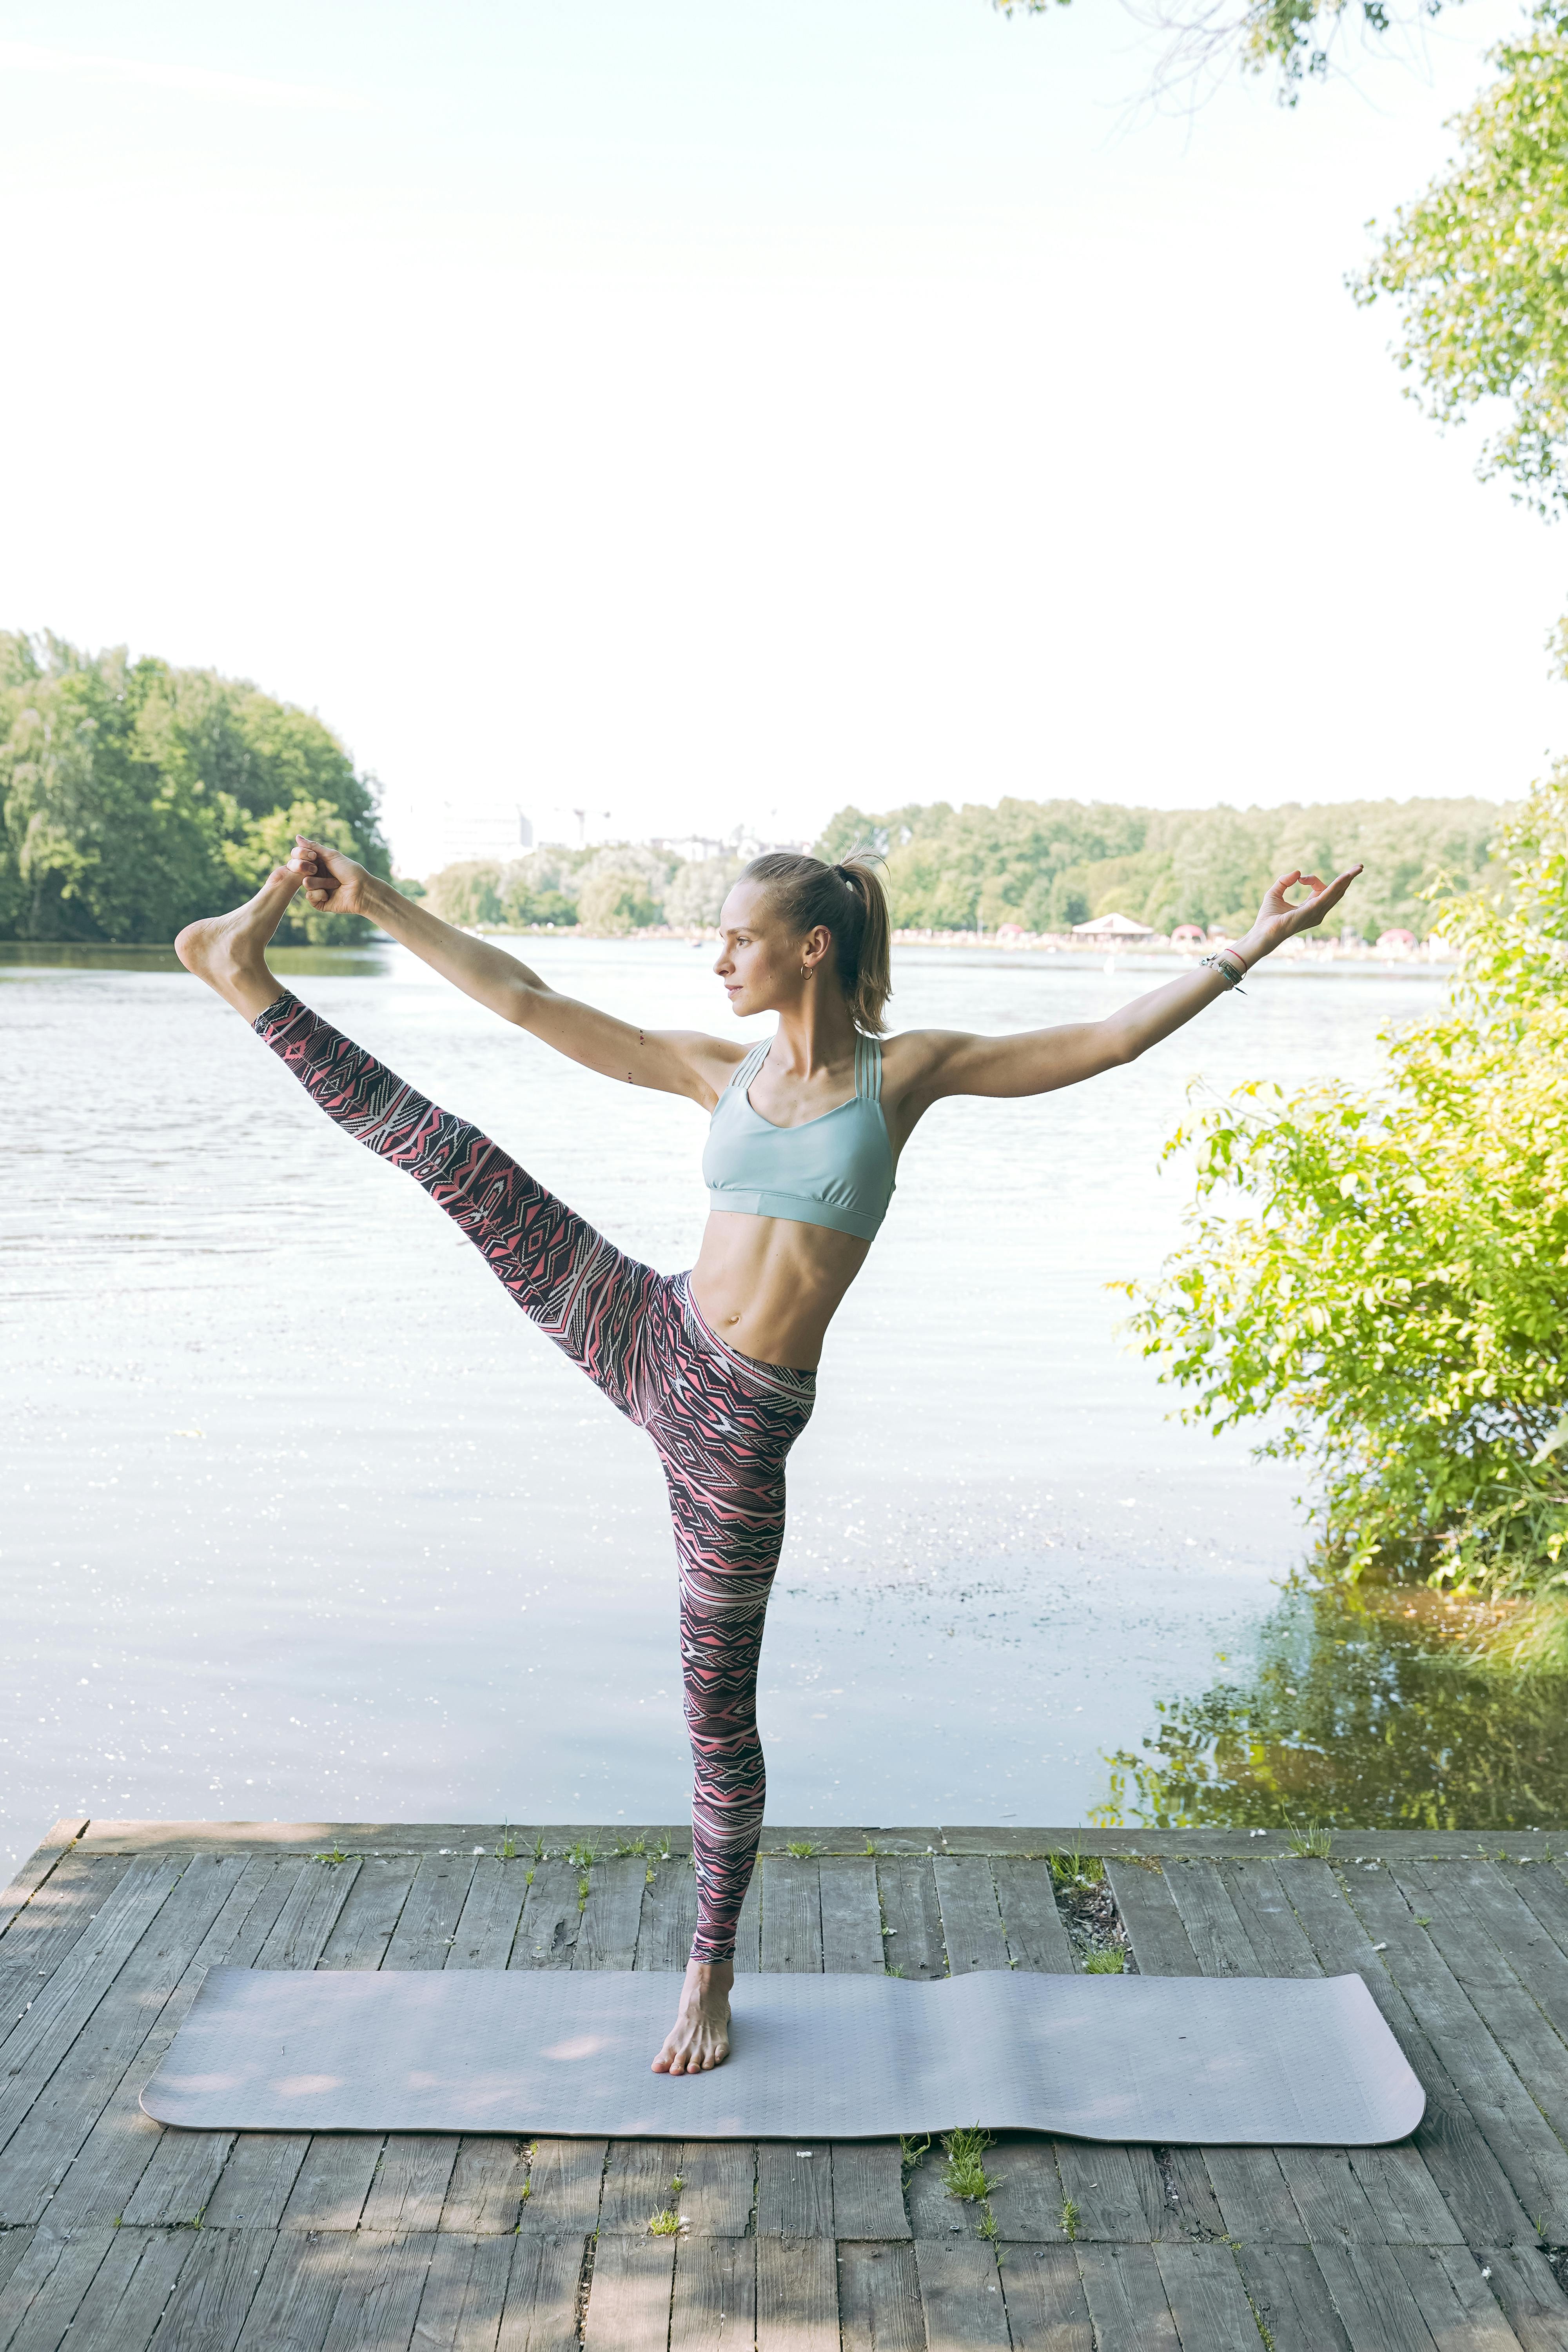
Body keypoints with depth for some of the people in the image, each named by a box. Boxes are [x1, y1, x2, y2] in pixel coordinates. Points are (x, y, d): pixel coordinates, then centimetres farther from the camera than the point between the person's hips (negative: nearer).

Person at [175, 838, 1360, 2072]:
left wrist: (1250, 948, -5)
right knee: (450, 1153, -12)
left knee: (719, 1701, 8)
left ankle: (712, 1969, 27)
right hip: (650, 1342, 3)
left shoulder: (906, 1070, -1)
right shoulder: (718, 1070, 7)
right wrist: (375, 898, 5)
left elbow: (1111, 1040, -1)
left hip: (740, 1426, -3)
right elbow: (527, 1000, 7)